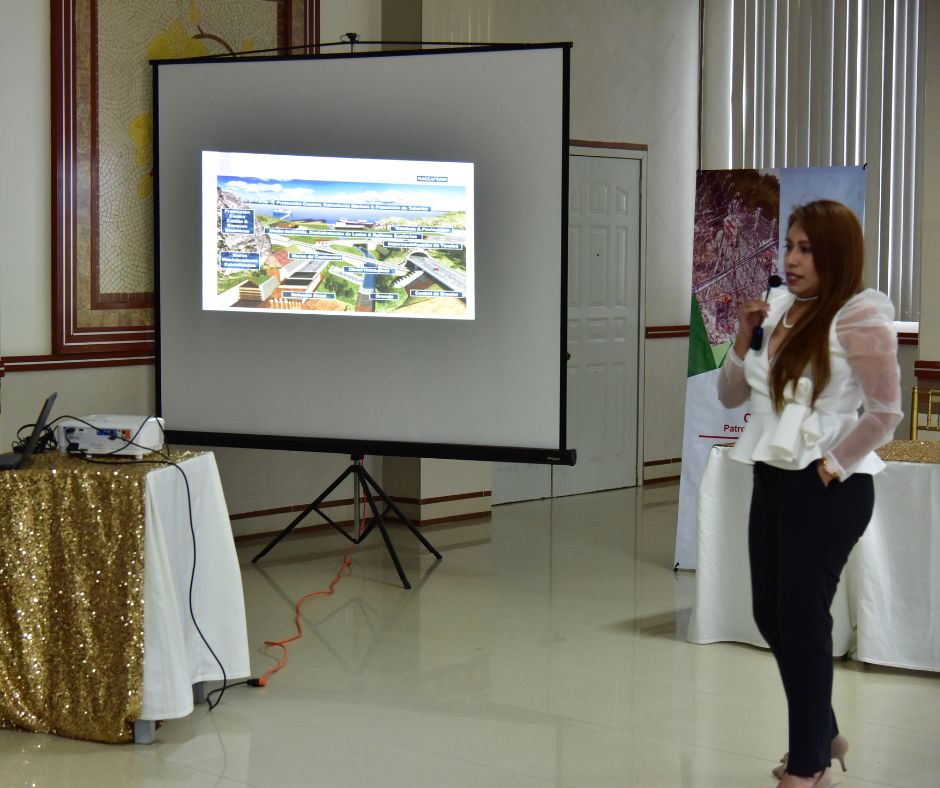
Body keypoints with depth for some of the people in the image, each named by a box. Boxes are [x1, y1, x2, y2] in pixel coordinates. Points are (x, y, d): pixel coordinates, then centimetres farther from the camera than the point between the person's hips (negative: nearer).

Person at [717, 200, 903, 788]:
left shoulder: (859, 316, -14)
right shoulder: (778, 309, 7)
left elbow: (886, 412, -17)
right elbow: (731, 396, 12)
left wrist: (832, 466, -11)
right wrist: (744, 340, -3)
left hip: (828, 490, -7)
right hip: (773, 480, 7)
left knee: (802, 619, 1)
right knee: (772, 615, 14)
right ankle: (823, 733, 35)